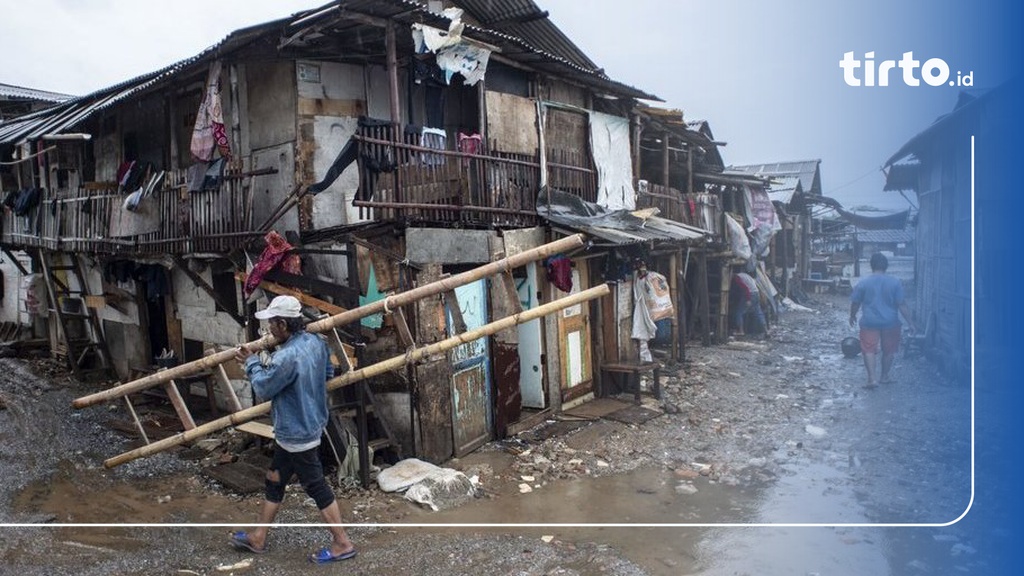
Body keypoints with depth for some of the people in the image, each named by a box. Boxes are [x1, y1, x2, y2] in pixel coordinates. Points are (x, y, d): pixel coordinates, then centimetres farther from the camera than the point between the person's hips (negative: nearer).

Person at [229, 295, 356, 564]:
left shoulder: (286, 357, -30)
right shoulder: (316, 342, -2)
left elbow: (263, 388, -14)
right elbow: (329, 372, 12)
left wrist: (251, 362, 1)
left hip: (297, 434, -10)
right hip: (305, 426, 10)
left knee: (317, 488, 4)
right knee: (274, 481, 21)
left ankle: (342, 544, 17)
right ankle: (258, 537, 36)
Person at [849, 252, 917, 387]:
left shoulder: (863, 283, -6)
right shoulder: (895, 282, -6)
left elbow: (855, 303, 2)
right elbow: (901, 304, -7)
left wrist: (852, 316, 20)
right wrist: (910, 322, 0)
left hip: (869, 322, -1)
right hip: (890, 322, 1)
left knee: (869, 350, 3)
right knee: (888, 350, 16)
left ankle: (871, 378, -8)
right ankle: (884, 376, 26)